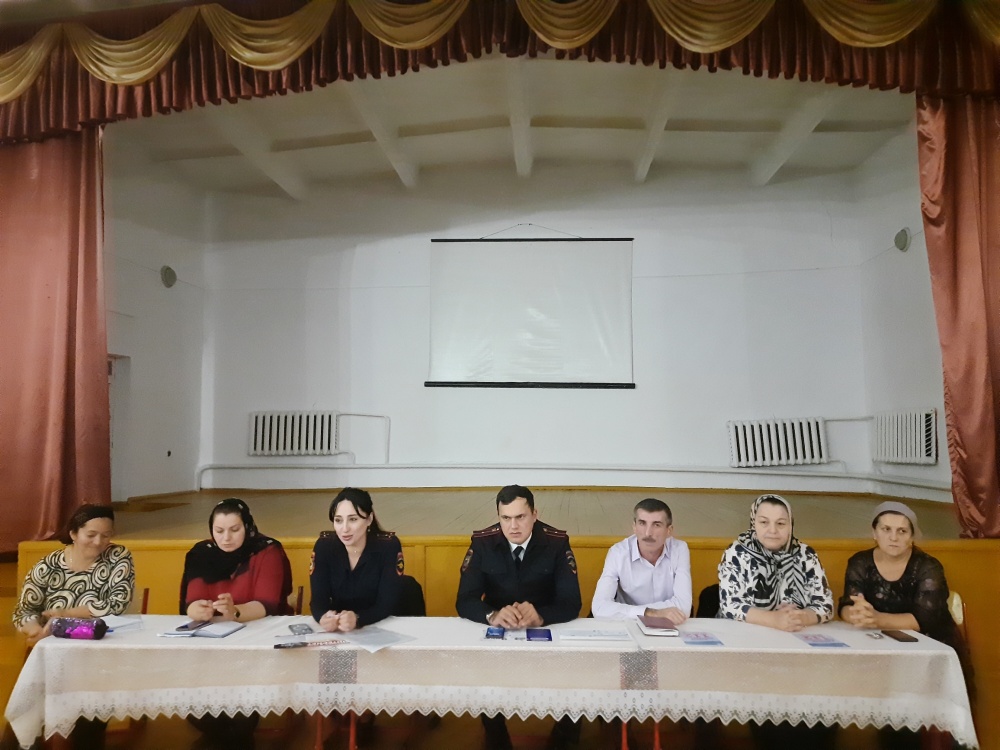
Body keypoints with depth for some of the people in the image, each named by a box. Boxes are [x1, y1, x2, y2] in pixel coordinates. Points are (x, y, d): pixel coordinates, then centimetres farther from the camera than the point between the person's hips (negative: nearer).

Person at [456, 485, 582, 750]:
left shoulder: (557, 542, -14)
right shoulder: (482, 542, -12)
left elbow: (571, 603, -17)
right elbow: (465, 601, -15)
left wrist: (540, 616, -38)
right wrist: (493, 616, -37)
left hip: (547, 629, 0)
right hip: (496, 630, 1)